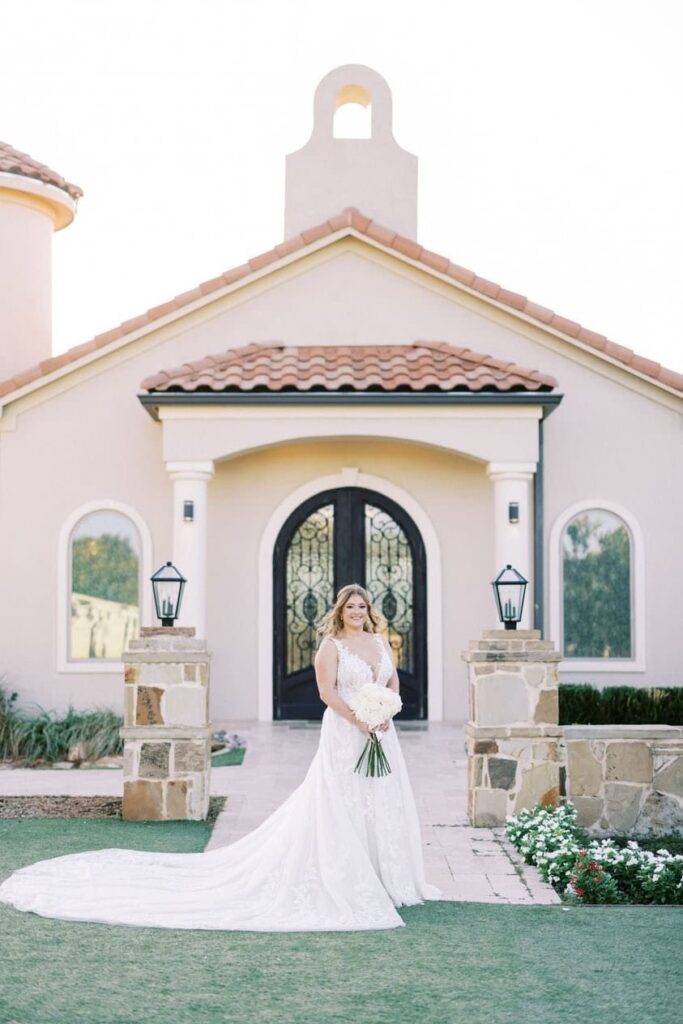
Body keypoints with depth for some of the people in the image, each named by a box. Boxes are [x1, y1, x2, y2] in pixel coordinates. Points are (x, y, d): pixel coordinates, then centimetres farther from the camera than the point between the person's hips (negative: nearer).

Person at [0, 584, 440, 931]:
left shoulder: (381, 642, 12)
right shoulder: (331, 645, -6)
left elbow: (393, 682, 16)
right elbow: (328, 691, -12)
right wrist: (360, 720, -20)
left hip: (381, 735, 6)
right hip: (344, 734, -6)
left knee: (383, 804, 8)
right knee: (342, 806, -5)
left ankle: (383, 877, 20)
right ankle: (346, 881, 3)